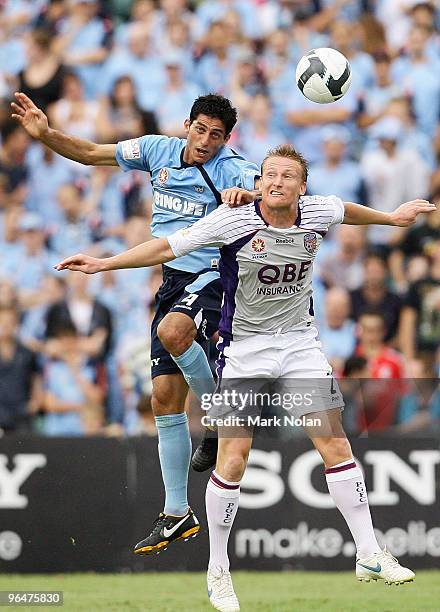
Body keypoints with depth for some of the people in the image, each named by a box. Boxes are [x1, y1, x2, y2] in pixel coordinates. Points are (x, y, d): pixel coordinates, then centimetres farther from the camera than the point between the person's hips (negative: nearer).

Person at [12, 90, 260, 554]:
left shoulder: (229, 167, -10)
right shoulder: (159, 150, 7)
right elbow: (92, 154, 15)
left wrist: (247, 193, -49)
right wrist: (45, 134, 1)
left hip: (213, 277, -6)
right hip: (172, 279, 6)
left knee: (171, 330, -38)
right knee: (165, 397, 1)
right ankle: (177, 512, 8)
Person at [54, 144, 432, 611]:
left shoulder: (319, 213, -6)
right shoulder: (234, 221, -18)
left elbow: (346, 211, 18)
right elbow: (168, 247, -16)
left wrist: (390, 218, 36)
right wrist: (104, 263, -23)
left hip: (299, 342, 3)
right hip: (244, 348, -3)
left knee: (335, 445, -2)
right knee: (233, 459, -8)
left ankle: (369, 556, 7)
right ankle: (217, 571, 7)